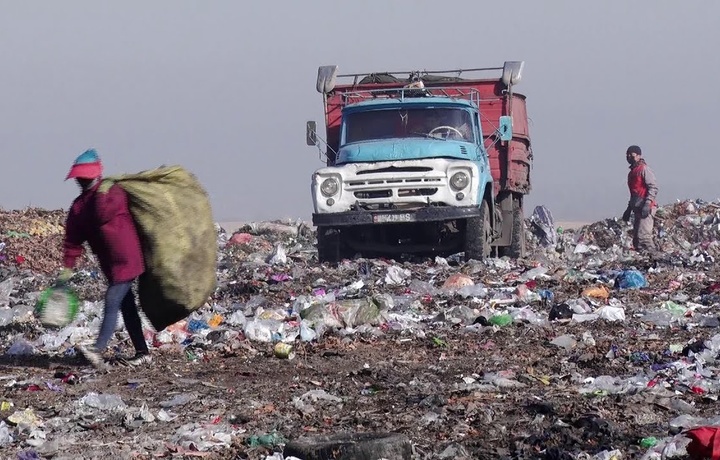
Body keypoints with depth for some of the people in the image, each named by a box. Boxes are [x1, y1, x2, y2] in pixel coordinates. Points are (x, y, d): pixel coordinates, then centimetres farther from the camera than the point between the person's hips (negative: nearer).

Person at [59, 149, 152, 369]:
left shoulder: (115, 192, -7)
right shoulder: (79, 206, 10)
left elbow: (104, 215, -22)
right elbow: (73, 239, 10)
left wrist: (102, 192, -15)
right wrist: (68, 267, 5)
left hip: (126, 260, -8)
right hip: (110, 264, 8)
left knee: (112, 303, -16)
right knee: (126, 305, 11)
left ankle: (98, 350, -25)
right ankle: (142, 352, 17)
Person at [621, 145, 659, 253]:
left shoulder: (644, 169, -7)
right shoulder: (632, 172, 20)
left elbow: (653, 187, -14)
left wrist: (647, 204, -23)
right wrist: (629, 209, 25)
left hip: (646, 209, -10)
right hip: (637, 209, 10)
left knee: (643, 236, -18)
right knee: (636, 239, 8)